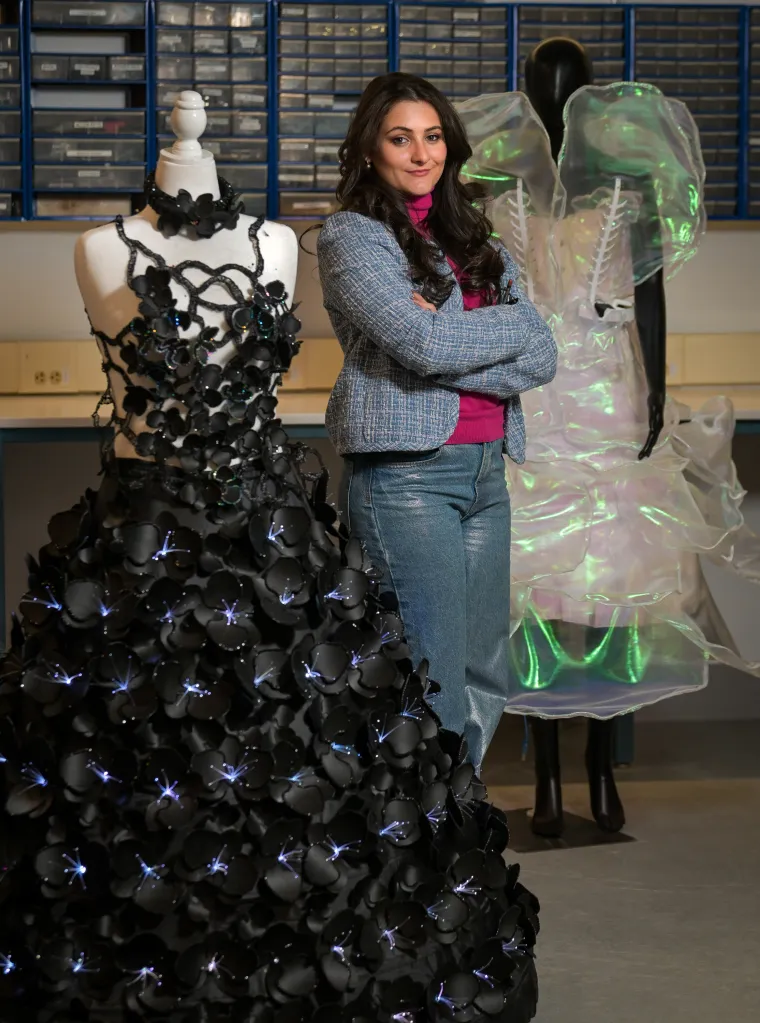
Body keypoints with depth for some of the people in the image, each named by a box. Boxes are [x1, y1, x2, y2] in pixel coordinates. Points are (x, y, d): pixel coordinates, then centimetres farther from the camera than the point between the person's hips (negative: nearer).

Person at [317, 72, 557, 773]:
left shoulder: (475, 239, 16)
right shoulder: (353, 237, -2)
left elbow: (541, 360, 4)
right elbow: (425, 344, -17)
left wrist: (448, 346, -9)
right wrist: (511, 325, -2)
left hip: (486, 472, 7)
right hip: (406, 473, -7)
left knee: (487, 679, 11)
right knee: (434, 692, -7)